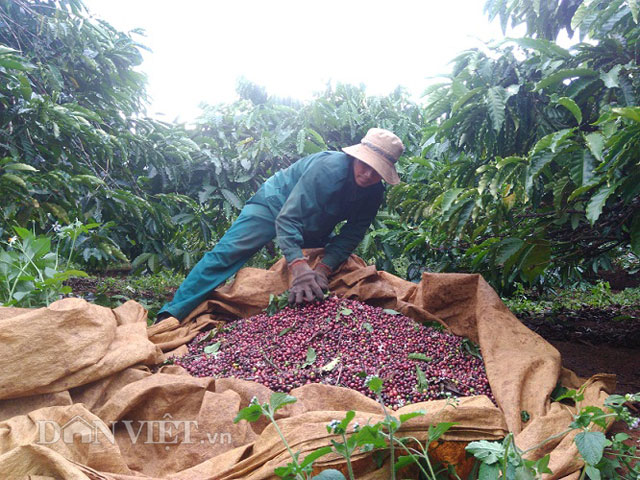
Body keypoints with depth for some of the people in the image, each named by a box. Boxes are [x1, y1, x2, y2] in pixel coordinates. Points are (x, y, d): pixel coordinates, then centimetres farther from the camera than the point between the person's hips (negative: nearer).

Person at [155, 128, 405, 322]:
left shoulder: (374, 192, -16)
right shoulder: (330, 167, -35)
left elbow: (351, 235, -15)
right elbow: (287, 217, -40)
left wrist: (323, 268, -32)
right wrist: (299, 268, -53)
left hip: (314, 231, 7)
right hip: (276, 204, -7)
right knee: (225, 254, -18)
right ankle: (171, 315, -19)